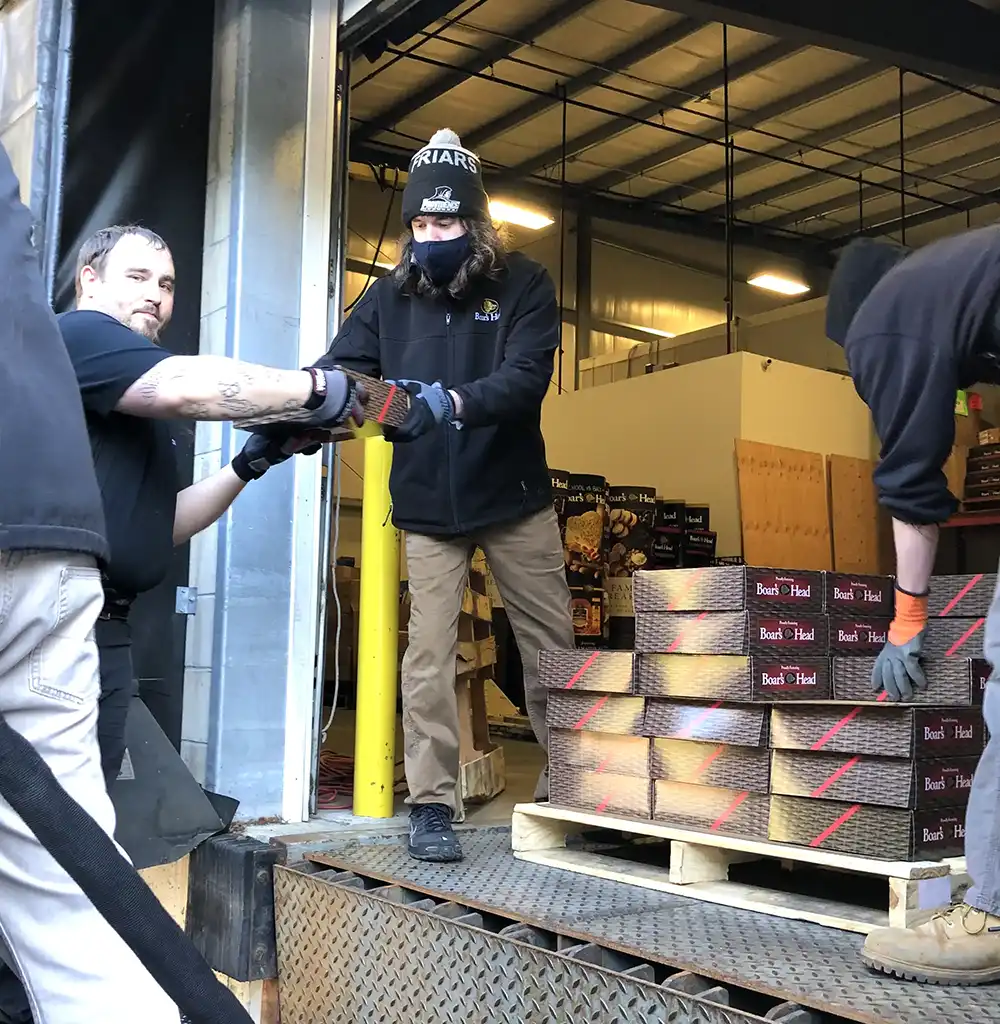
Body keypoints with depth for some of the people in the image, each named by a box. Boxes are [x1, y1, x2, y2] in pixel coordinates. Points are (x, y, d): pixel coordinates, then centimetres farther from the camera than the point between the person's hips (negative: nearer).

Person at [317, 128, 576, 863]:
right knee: (429, 654, -1)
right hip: (428, 506, 1)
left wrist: (451, 402, -40)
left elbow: (526, 378, -22)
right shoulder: (391, 295, -1)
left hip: (514, 497, 0)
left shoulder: (523, 285, -7)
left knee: (552, 644, 8)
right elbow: (341, 367, -9)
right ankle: (432, 807, 8)